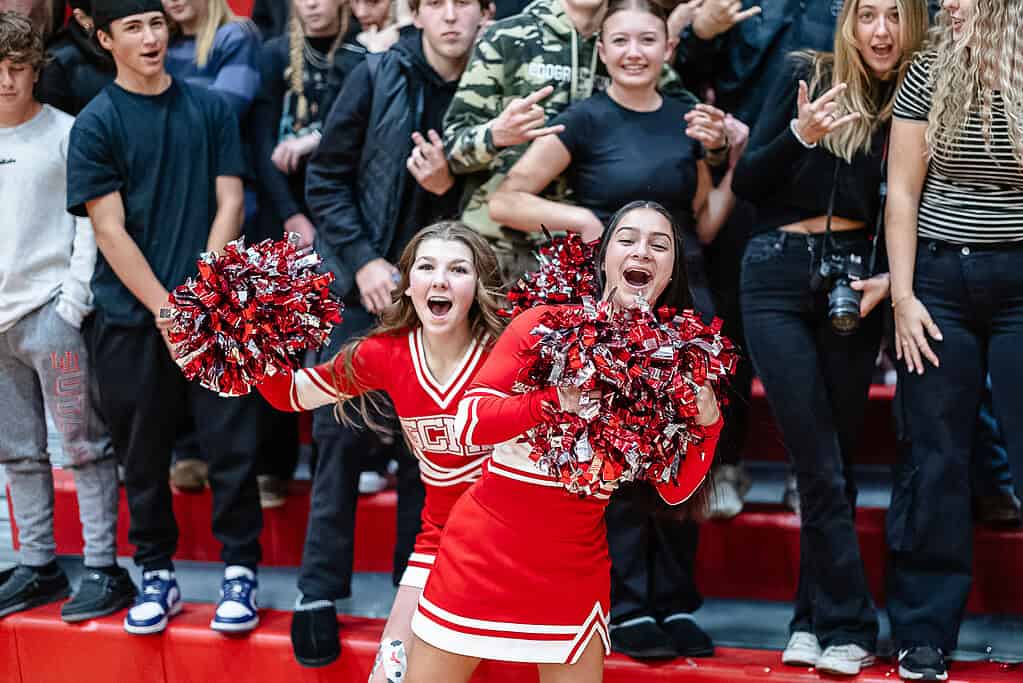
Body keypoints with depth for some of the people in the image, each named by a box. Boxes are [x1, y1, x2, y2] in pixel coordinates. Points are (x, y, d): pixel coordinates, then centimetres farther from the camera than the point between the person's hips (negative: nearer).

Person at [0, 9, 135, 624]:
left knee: (84, 445, -2)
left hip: (51, 312, -5)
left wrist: (75, 297, -12)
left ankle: (104, 568, 2)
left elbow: (90, 221, -5)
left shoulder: (65, 134, -3)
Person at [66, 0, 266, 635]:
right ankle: (157, 575, 20)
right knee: (144, 453, 7)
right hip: (132, 315, -1)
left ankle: (241, 570, 10)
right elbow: (110, 231, -5)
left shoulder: (210, 108, 5)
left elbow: (228, 205, 3)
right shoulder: (96, 124, -1)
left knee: (233, 442, -2)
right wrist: (168, 313, -11)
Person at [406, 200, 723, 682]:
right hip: (482, 552, -2)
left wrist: (707, 424, -15)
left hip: (574, 568, 2)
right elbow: (466, 424, -16)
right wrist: (558, 399, -29)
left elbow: (675, 490, 2)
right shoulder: (545, 325, -8)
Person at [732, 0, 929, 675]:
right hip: (781, 276, -2)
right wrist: (800, 134, -19)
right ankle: (849, 627, 1)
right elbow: (747, 182, -2)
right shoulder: (808, 76, 1)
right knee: (822, 466, -3)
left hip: (853, 282, 2)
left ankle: (815, 620, 14)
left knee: (834, 464, 6)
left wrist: (889, 279, -10)